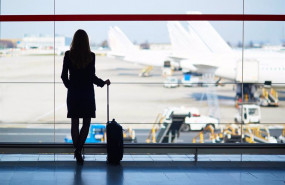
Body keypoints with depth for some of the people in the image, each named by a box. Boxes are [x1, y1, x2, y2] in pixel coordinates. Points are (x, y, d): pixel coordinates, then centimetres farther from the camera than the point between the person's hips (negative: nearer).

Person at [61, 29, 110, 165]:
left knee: (75, 123, 9)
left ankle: (78, 152, 10)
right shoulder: (90, 56, -8)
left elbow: (64, 75, -1)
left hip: (73, 93, 2)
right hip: (87, 93, -1)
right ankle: (78, 149, -9)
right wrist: (103, 83, 7)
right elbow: (92, 77, -10)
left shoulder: (68, 55, -4)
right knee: (86, 123, 7)